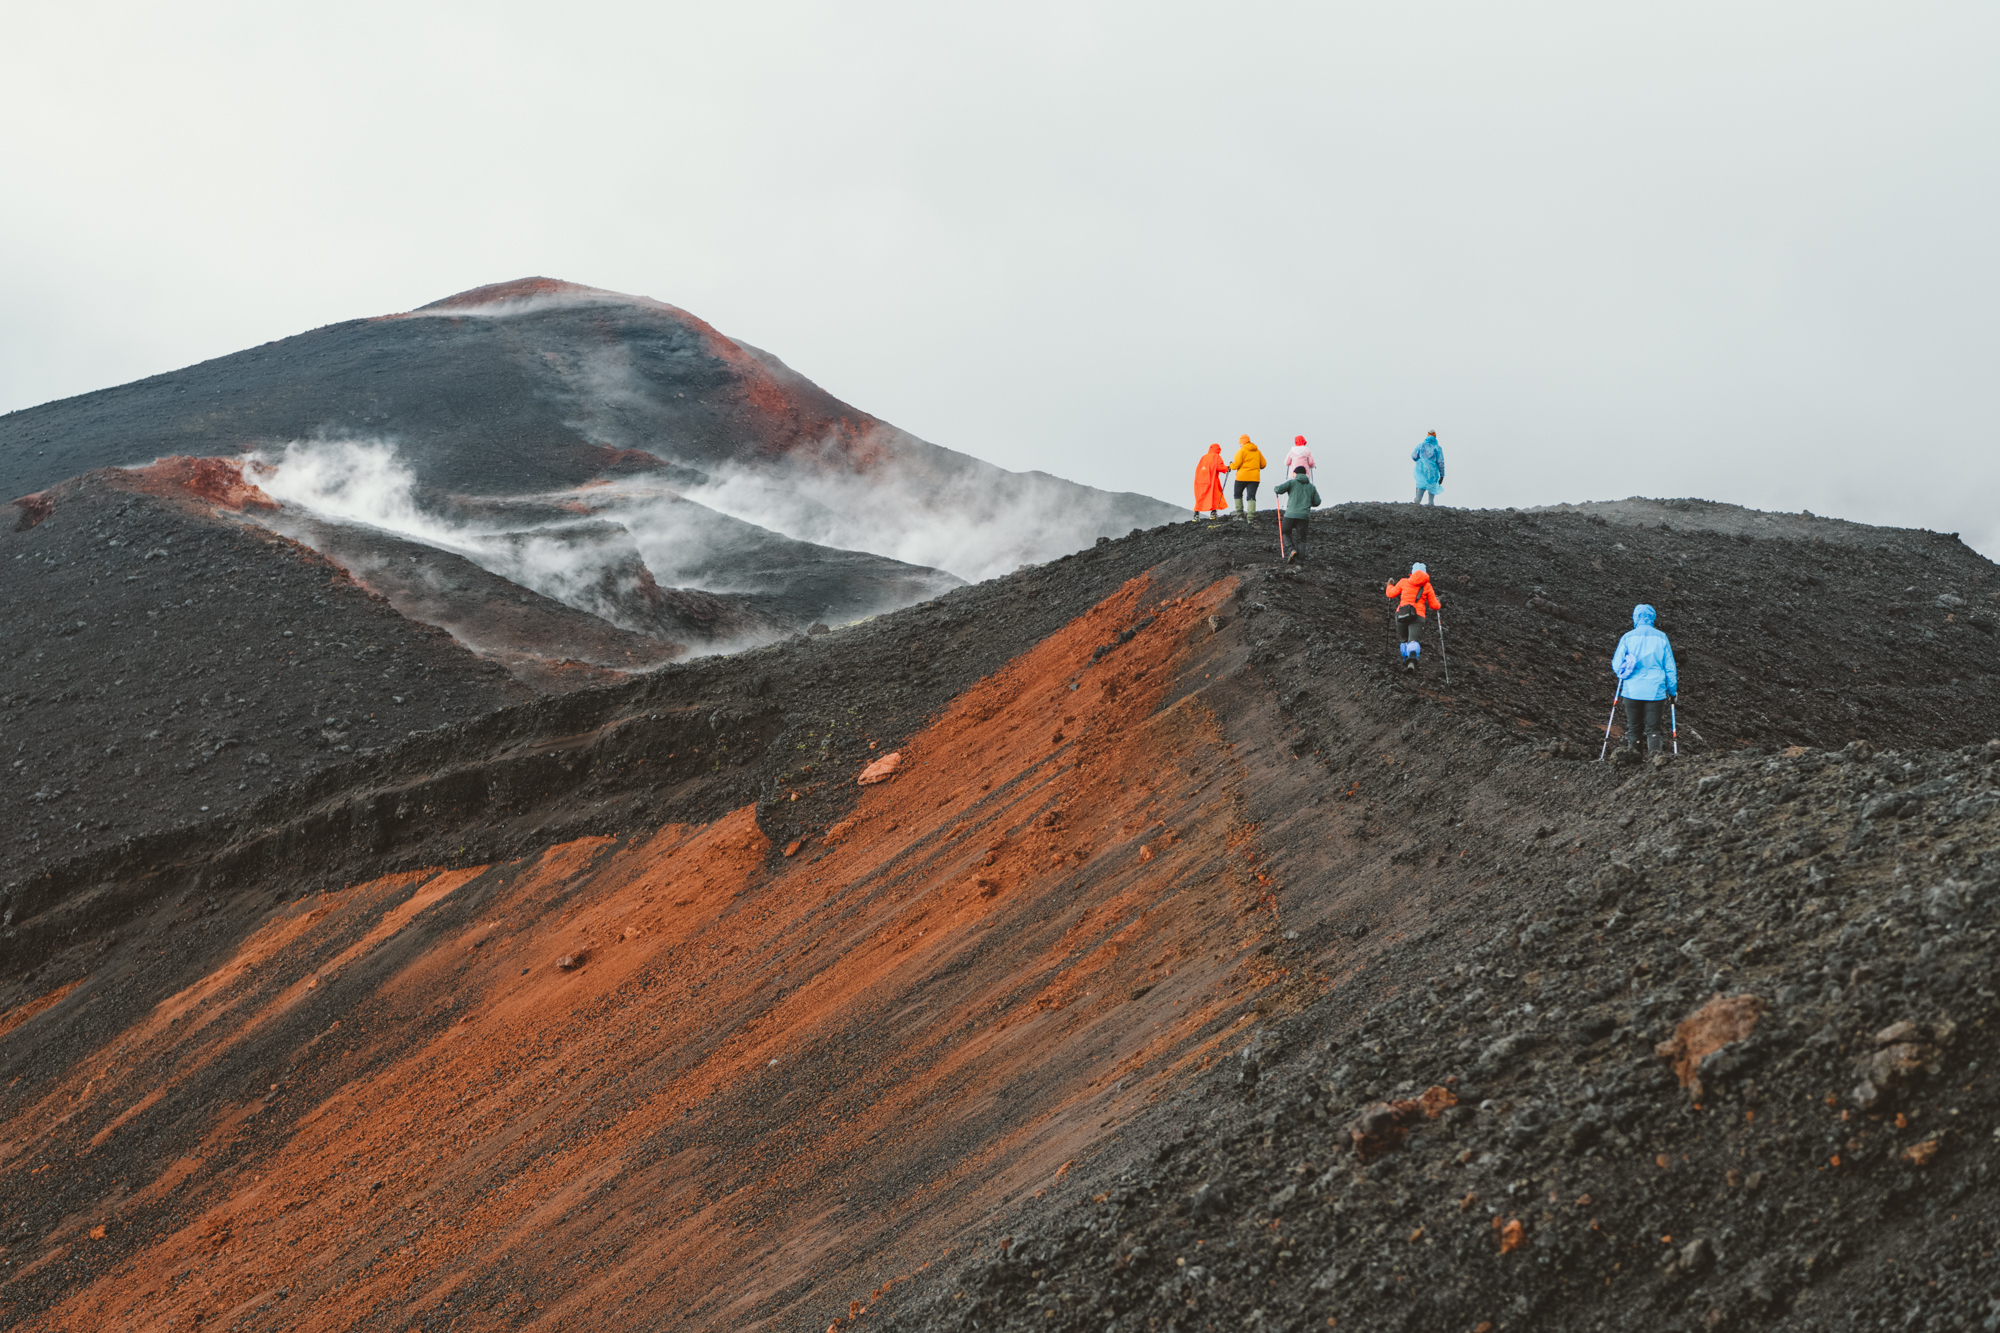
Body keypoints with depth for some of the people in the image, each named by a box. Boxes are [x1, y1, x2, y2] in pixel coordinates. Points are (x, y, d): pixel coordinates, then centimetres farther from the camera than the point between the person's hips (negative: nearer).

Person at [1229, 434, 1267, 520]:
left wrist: (1231, 465, 10)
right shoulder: (1257, 451, 11)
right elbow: (1263, 464, 12)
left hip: (1242, 477, -4)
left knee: (1238, 494, 14)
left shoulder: (1241, 451, -6)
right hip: (1254, 477, 4)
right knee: (1251, 496, 2)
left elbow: (1236, 464, -12)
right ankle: (1251, 515, -12)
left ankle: (1240, 514, 6)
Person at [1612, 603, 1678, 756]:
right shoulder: (1661, 638, 1)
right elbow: (1669, 666, 5)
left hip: (1632, 690, 0)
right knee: (1653, 728, 3)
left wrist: (1624, 675, 23)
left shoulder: (1627, 637, -1)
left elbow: (1616, 664, 1)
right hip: (1655, 691, 0)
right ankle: (1655, 753, -18)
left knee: (1633, 727, 11)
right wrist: (1673, 690, 14)